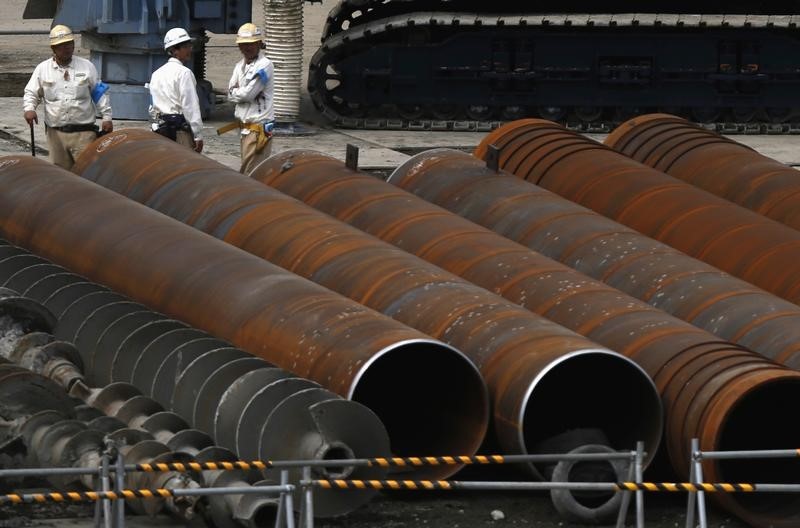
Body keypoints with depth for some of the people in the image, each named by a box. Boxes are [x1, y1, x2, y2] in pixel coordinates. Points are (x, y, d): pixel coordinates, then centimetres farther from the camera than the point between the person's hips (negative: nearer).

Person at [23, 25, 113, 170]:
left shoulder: (87, 67, 6)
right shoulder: (42, 69, 7)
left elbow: (100, 93, 9)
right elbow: (31, 93, 11)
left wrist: (107, 117, 2)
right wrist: (29, 108, -10)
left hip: (83, 132, -1)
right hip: (56, 134, 1)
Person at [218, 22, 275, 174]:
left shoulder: (264, 65, -11)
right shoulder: (240, 66, 14)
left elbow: (247, 94, -15)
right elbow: (231, 95, 8)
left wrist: (236, 92, 4)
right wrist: (242, 92, -9)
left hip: (258, 127, -8)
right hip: (243, 126, 8)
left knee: (250, 173, -10)